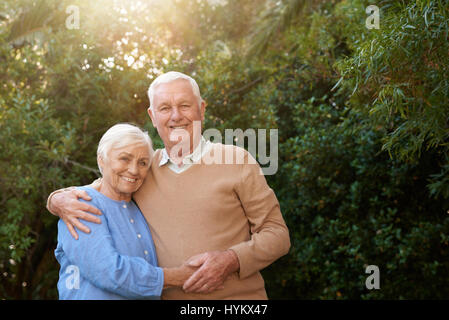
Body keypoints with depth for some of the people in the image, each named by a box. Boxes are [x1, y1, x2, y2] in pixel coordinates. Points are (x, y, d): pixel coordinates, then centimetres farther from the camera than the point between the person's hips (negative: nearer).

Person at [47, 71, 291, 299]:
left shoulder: (236, 160, -1)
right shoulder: (141, 169, 8)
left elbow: (277, 233, -1)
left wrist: (232, 260, -17)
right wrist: (60, 199, -5)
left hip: (238, 296, -4)